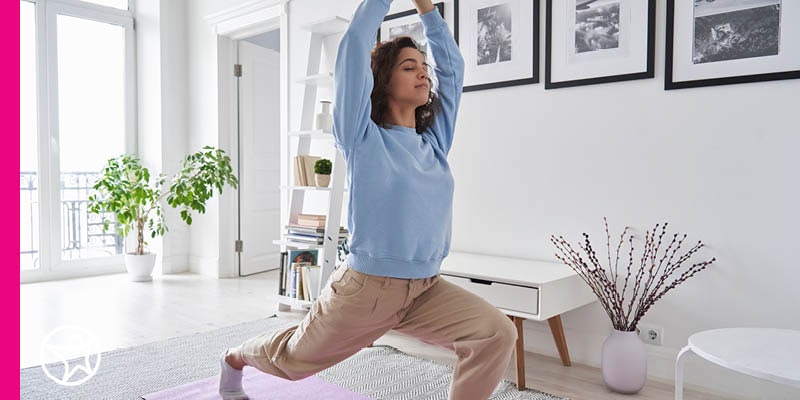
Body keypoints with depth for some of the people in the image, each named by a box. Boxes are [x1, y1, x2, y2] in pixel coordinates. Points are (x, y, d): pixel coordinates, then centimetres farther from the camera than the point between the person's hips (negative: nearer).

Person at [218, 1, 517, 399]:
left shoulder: (434, 141, 3)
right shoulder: (364, 139, -11)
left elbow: (451, 65, 9)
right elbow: (353, 49, -16)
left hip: (426, 289, 4)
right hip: (366, 288, -4)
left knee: (496, 334, -19)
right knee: (293, 356, 19)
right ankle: (233, 359, 51)